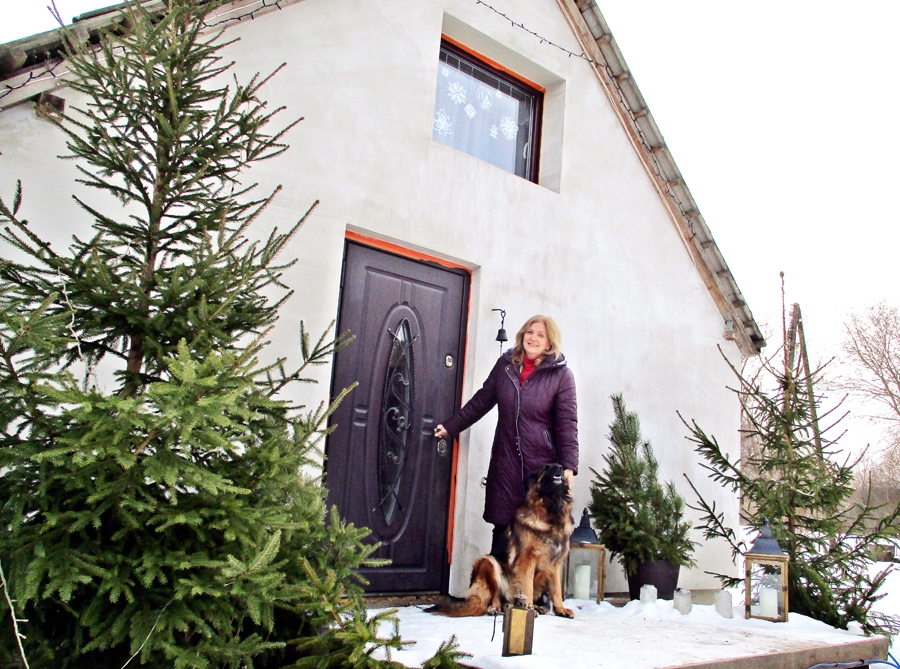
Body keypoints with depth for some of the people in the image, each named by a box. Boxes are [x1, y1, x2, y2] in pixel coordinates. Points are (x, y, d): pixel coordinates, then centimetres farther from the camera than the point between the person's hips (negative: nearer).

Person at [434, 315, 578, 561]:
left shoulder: (561, 375, -4)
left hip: (542, 465, -3)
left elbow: (567, 425, -7)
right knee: (502, 527, 5)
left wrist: (569, 466, -16)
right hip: (505, 462, 3)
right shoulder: (505, 364, 7)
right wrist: (450, 427, 15)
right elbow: (481, 401, 16)